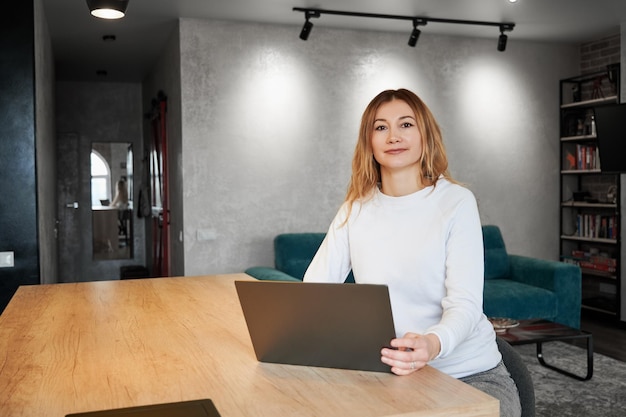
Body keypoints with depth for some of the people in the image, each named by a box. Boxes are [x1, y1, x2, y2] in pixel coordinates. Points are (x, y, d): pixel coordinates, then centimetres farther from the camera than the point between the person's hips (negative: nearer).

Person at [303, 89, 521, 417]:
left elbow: (465, 303, -15)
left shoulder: (456, 201, -8)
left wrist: (432, 345, -36)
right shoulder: (357, 207, 3)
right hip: (390, 373, 3)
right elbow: (315, 286, 0)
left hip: (471, 375, -3)